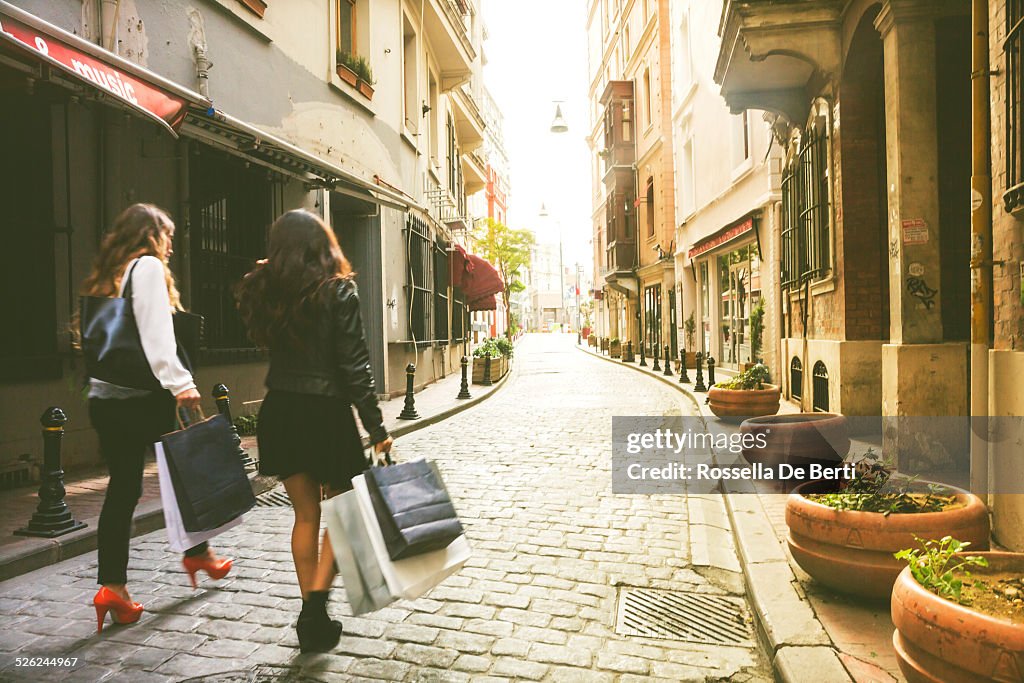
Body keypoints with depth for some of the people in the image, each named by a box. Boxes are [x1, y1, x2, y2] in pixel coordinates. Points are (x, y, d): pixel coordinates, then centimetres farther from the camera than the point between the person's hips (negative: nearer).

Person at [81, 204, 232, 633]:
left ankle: (112, 586, 7)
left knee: (122, 487, 8)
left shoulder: (105, 276, 19)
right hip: (142, 398, -7)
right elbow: (156, 333, -18)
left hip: (104, 398, 8)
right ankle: (198, 554, 25)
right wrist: (179, 383, -22)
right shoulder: (148, 266, -5)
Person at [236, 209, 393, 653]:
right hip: (326, 412, -4)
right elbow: (354, 365, -13)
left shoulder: (262, 290, 3)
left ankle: (311, 617, 22)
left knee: (305, 515, 15)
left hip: (280, 412, 5)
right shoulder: (337, 291, -9)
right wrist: (376, 428, -10)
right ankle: (316, 609, 2)